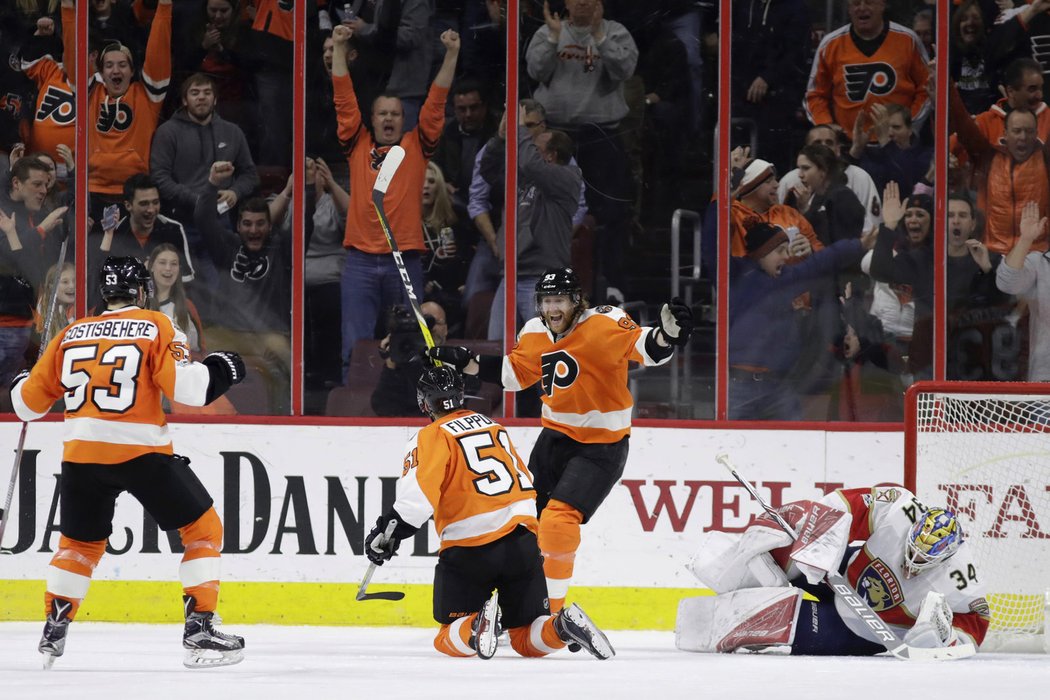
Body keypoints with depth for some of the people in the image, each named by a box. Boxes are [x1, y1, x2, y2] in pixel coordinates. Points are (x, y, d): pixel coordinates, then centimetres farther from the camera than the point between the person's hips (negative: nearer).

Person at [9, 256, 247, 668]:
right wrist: (219, 370, 7)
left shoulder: (72, 335, 12)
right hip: (141, 452, -4)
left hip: (81, 452, 4)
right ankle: (200, 632, -1)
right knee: (203, 528, 8)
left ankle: (53, 634, 22)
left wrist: (21, 385, 40)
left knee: (80, 542, 25)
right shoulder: (155, 326, 0)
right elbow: (185, 387, -12)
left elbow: (30, 403, 17)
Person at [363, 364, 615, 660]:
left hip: (469, 549, -5)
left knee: (450, 640, 6)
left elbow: (418, 493, -17)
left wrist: (387, 532, -12)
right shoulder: (494, 426, 19)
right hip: (522, 541, 5)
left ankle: (477, 627, -28)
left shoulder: (432, 437, -2)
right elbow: (525, 480, 28)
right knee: (527, 640, 11)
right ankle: (564, 626, -21)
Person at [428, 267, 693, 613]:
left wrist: (666, 334, -50)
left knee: (559, 519, -20)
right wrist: (462, 360, 10)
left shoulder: (604, 325, -19)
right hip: (556, 436, 7)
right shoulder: (535, 333, 2)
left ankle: (551, 609, -9)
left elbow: (645, 348, -28)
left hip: (601, 445, -7)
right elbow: (513, 373, 17)